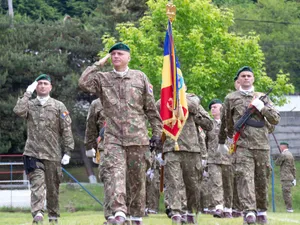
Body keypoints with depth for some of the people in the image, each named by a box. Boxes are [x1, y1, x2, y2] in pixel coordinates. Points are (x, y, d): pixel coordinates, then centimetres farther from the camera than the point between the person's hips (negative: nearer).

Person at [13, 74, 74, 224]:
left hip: (53, 154, 1)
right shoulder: (30, 105, 10)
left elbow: (66, 130, 3)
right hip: (33, 153, -1)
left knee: (53, 187, 9)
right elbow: (18, 111, -13)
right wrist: (28, 93, -7)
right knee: (37, 183, -15)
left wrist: (67, 152, -3)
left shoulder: (59, 106, 6)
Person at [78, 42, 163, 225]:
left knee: (137, 178, 7)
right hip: (113, 137, -1)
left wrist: (157, 131, 7)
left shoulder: (140, 77, 8)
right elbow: (83, 82, -10)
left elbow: (151, 107, 10)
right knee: (116, 172, -18)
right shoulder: (103, 79, 9)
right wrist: (99, 64, -3)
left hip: (137, 136, 1)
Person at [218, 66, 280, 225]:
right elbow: (226, 122, 21)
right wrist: (221, 142, 28)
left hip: (262, 145, 2)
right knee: (245, 177, -16)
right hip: (242, 145, -2)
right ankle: (249, 212, -23)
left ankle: (262, 211, 21)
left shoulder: (262, 97, 14)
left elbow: (275, 120, 10)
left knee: (262, 180, 7)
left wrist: (262, 107, -5)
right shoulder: (231, 98, 10)